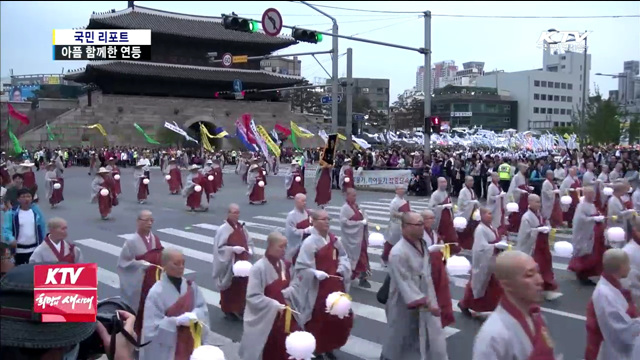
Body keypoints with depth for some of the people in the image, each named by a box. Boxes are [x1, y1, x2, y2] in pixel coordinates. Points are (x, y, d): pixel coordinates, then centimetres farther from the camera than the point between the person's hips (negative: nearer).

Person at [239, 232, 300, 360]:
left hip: (283, 317, 6)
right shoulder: (259, 268, -19)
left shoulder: (283, 264, 3)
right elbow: (252, 297, -21)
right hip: (265, 319, -6)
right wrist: (274, 304, -26)